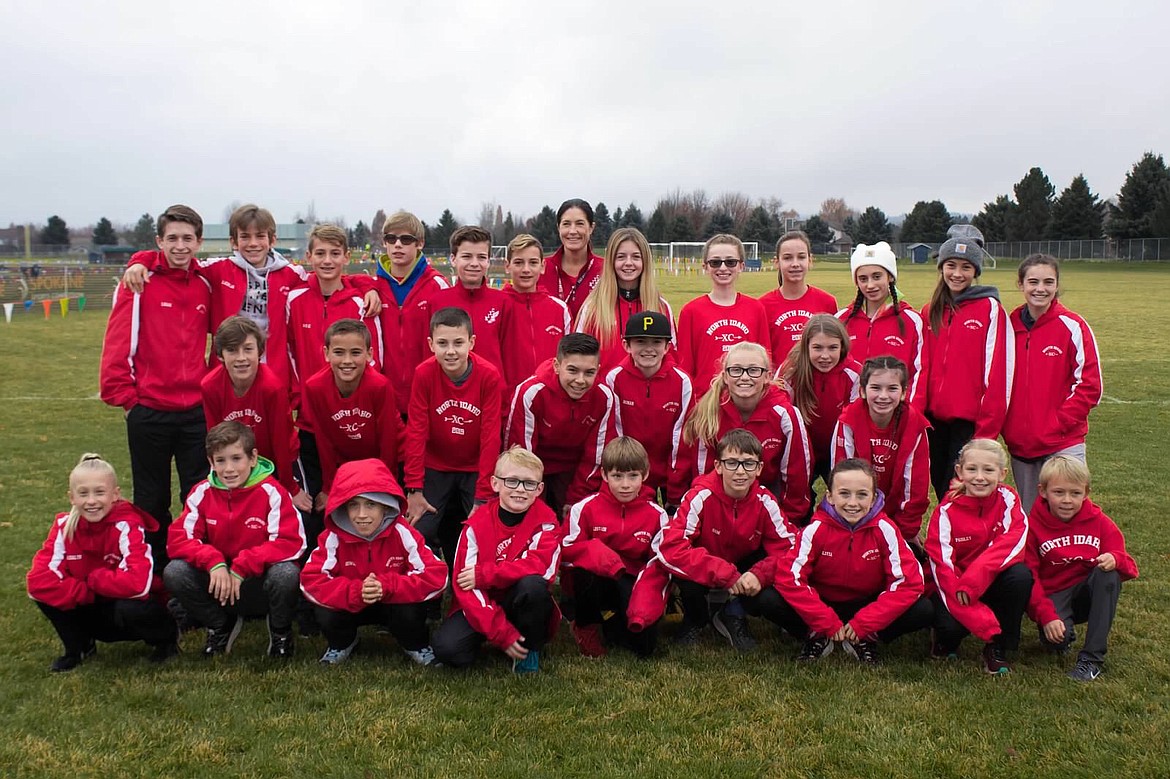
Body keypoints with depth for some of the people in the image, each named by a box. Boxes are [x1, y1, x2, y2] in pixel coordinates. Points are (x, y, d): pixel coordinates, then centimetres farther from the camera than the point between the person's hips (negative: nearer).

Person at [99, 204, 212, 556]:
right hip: (149, 411, -2)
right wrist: (123, 394, -9)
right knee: (152, 499, 12)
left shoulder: (206, 283, 5)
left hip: (197, 409, 2)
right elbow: (117, 340, -8)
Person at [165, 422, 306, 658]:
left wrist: (241, 568, -25)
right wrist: (214, 562, -25)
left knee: (286, 573, -35)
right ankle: (222, 626, 8)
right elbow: (177, 540, -8)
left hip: (261, 584, -3)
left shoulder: (271, 492, -15)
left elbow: (290, 542, -21)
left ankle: (280, 632, 0)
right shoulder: (202, 493, -4)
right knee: (174, 572, -20)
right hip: (219, 584, 4)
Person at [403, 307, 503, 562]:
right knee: (419, 532, -12)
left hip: (476, 468, 0)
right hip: (435, 467, 1)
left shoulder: (489, 376, -17)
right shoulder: (424, 374, -15)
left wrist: (483, 496, -16)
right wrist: (414, 489, -14)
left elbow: (491, 436, -16)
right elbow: (416, 431, -12)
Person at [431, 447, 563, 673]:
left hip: (524, 605, -1)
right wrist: (502, 634, -23)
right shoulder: (477, 523, -8)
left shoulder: (545, 523, -9)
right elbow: (466, 583, -14)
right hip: (483, 605, 1)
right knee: (446, 648, -24)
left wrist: (482, 575, -23)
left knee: (532, 584, -34)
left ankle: (531, 648, -7)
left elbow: (538, 566, -25)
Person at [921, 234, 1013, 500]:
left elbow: (998, 372, -9)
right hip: (934, 418, 5)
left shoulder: (990, 310, -5)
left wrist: (987, 427, -12)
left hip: (971, 420, -5)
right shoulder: (929, 312, 10)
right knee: (941, 489, 13)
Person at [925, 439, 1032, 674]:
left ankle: (998, 649, -10)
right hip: (957, 584, -2)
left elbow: (1012, 543, -23)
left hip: (995, 581, 2)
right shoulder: (947, 511, -14)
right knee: (949, 624, -30)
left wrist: (975, 576, -38)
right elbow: (942, 565, -21)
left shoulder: (1008, 499, -9)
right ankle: (947, 640, 11)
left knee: (1021, 575, -30)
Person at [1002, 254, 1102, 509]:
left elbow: (1089, 385, -6)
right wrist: (1006, 425, 0)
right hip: (1020, 443, 4)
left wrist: (1059, 424, -12)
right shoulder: (1010, 327, 6)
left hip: (1063, 443, -4)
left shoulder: (1072, 327, -5)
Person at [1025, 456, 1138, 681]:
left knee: (1109, 573, -30)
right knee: (1057, 637, -34)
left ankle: (1092, 658, -25)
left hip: (1088, 592, 3)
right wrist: (1046, 616, -24)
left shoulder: (1099, 522, -1)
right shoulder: (1032, 526, -9)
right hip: (1052, 596, -3)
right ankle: (1066, 635, 9)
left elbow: (1128, 567, -3)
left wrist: (1116, 559, -28)